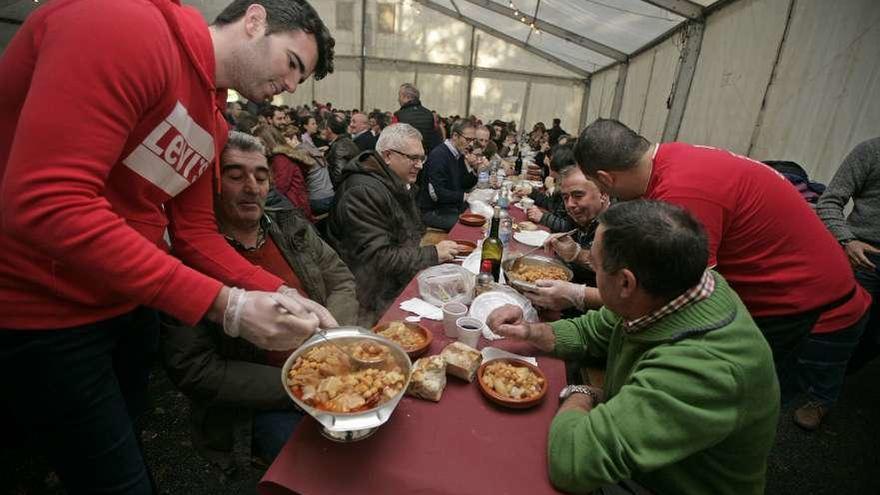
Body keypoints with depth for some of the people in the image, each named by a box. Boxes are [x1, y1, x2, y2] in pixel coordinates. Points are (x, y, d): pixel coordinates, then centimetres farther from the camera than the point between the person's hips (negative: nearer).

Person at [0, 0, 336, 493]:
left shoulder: (212, 119, 5)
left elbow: (196, 234, 4)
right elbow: (46, 204, -31)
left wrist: (282, 294, -9)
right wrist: (225, 304, -31)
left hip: (131, 302, 8)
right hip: (40, 309, -8)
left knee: (128, 443, 27)